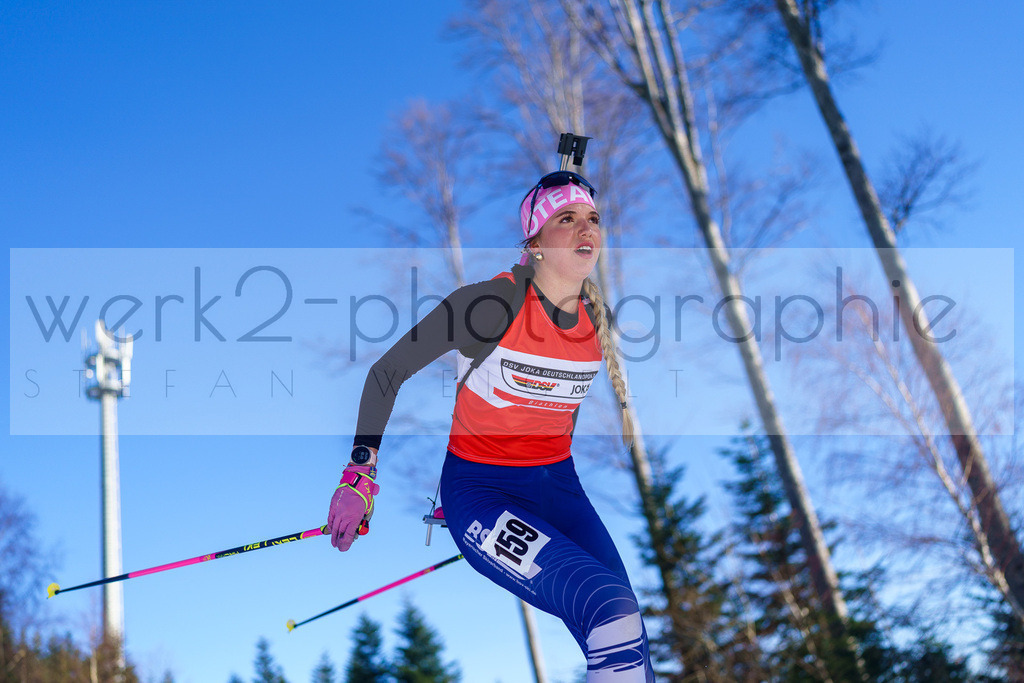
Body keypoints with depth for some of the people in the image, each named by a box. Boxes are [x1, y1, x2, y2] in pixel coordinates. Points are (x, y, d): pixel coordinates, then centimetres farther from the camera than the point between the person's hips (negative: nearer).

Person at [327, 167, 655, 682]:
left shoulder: (599, 320, 1)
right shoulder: (492, 303, -16)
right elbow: (386, 373, -8)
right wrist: (359, 478, -10)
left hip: (557, 486, 6)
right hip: (478, 489, -6)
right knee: (613, 612, -27)